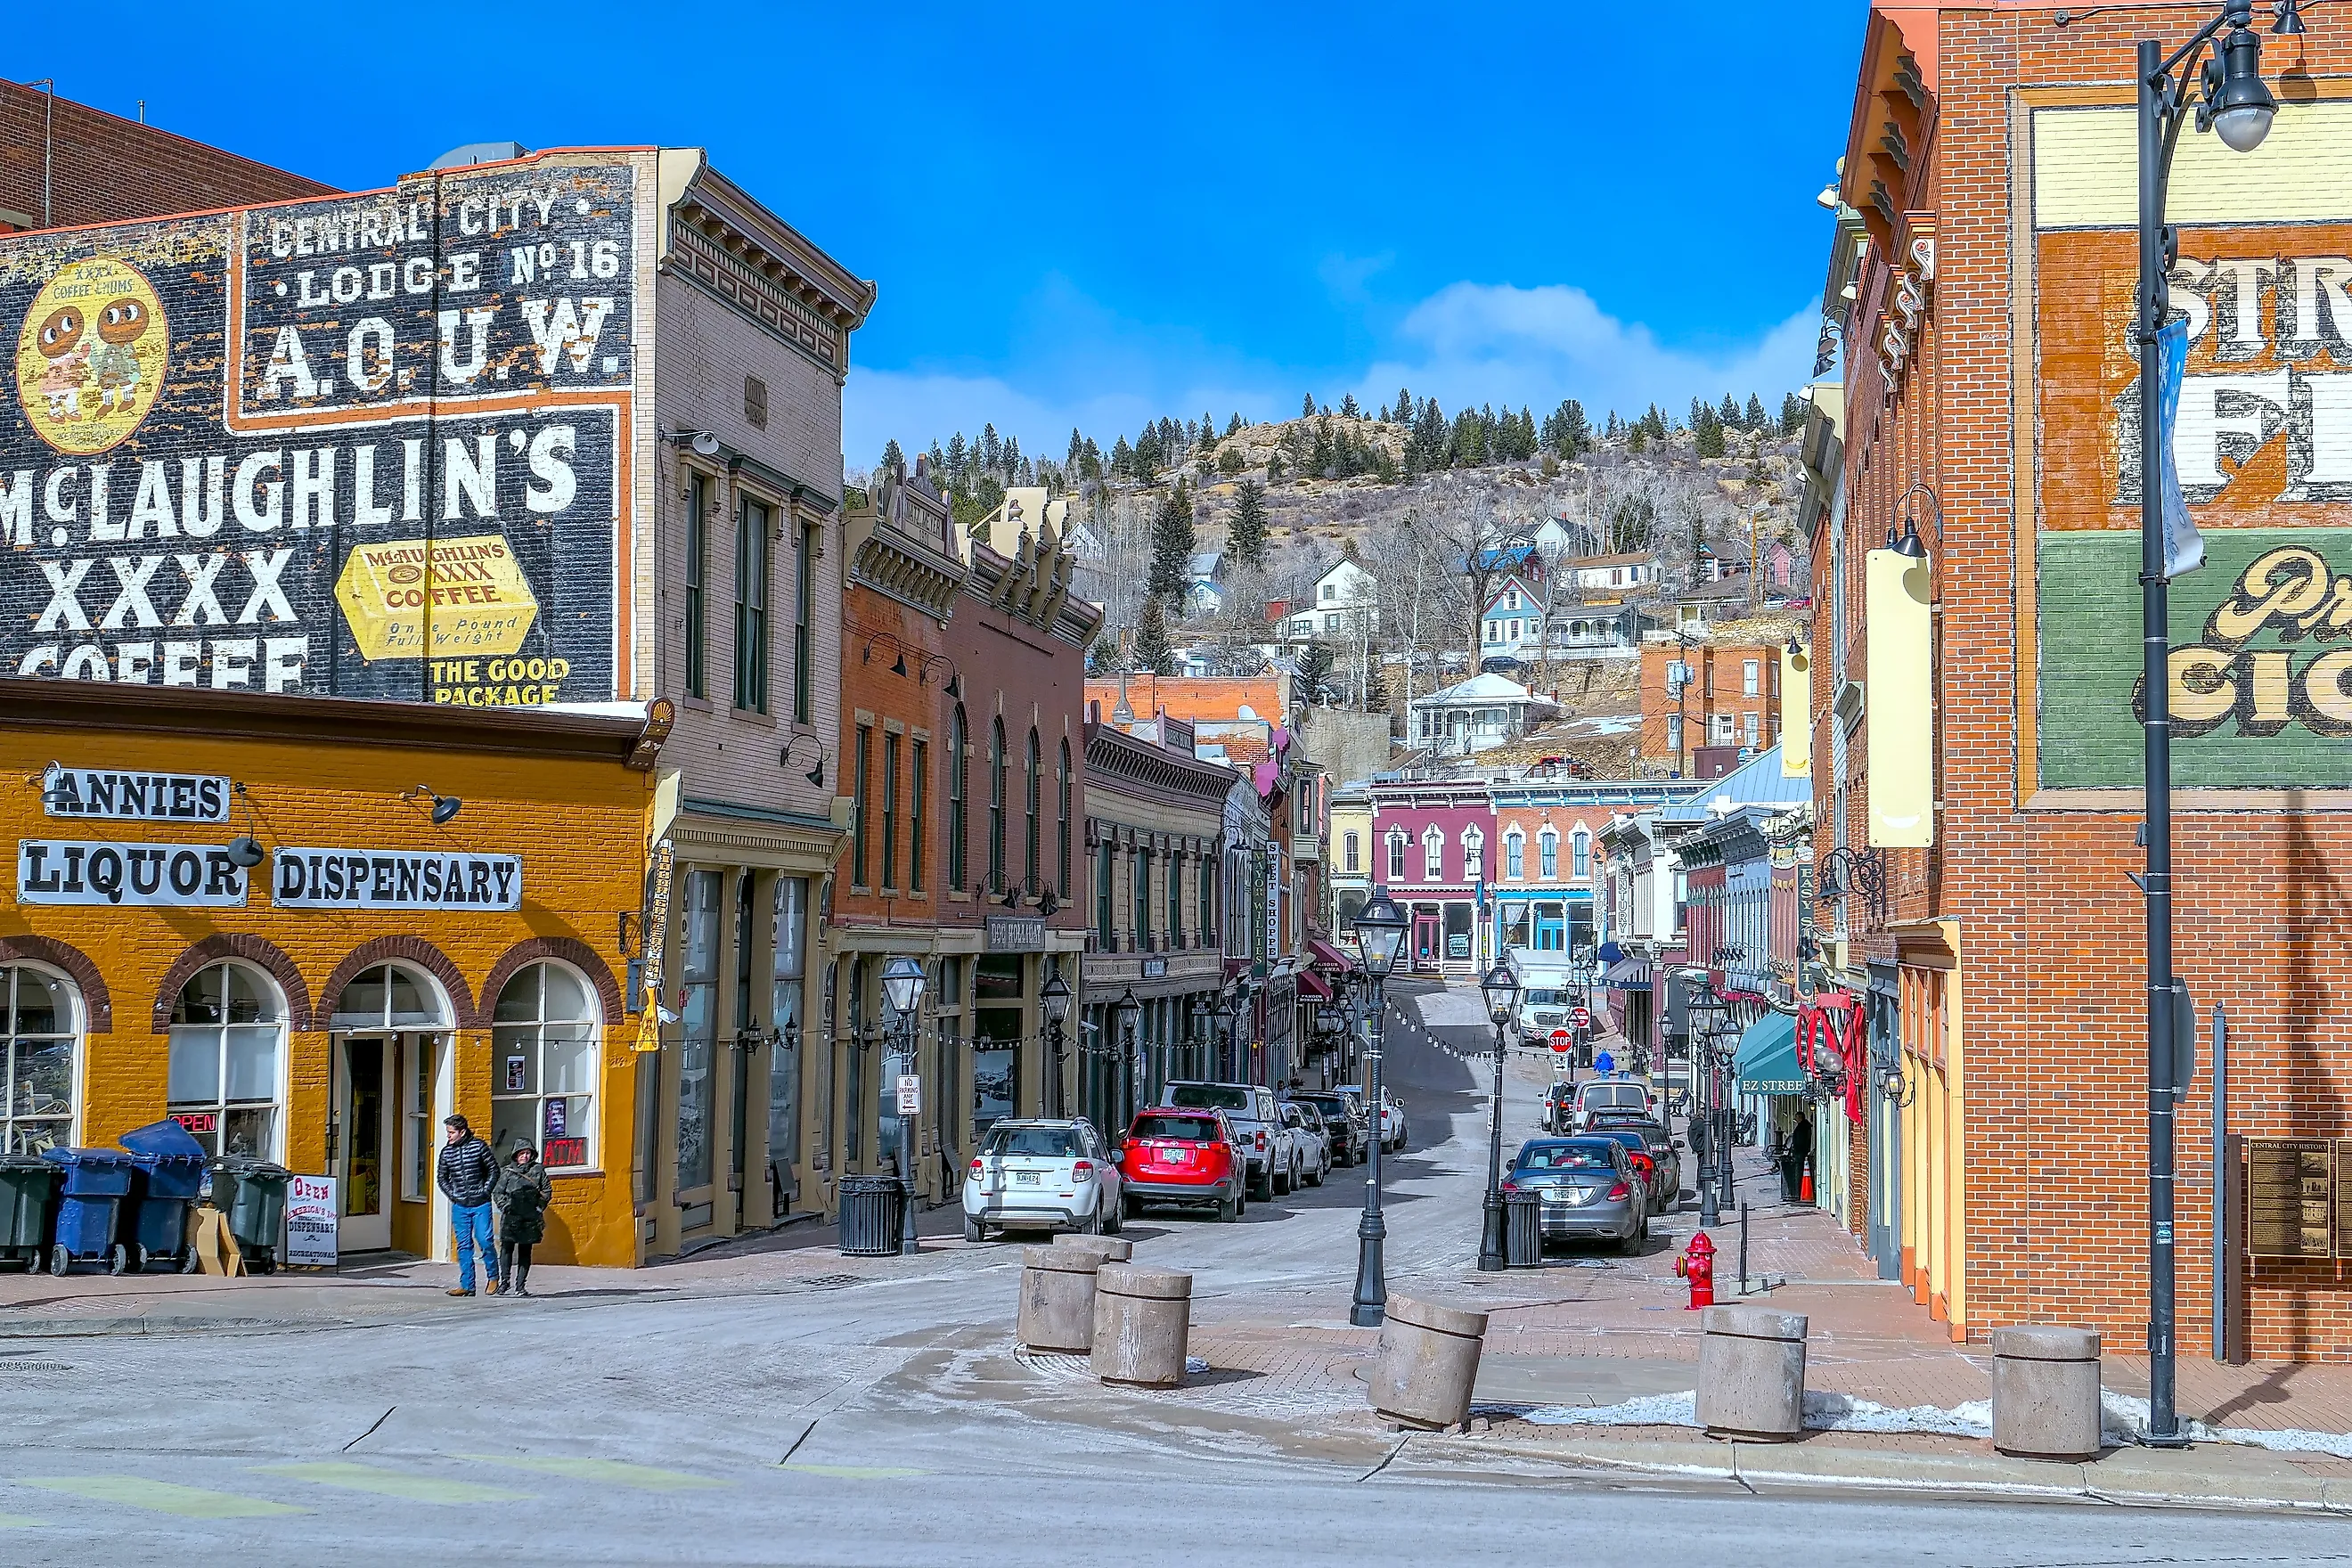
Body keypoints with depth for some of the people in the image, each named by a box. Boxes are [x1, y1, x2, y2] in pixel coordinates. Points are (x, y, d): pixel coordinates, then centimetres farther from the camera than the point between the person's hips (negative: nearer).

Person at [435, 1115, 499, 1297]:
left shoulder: (479, 1146, -5)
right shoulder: (446, 1152, 5)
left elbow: (494, 1170, 1)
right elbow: (441, 1177, 17)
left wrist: (485, 1191, -5)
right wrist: (452, 1195, 5)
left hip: (481, 1205, -3)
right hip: (460, 1206, 3)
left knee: (485, 1242, -6)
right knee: (463, 1245, 4)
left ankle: (493, 1277, 14)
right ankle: (467, 1285, 8)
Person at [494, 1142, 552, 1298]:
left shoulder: (538, 1170, 8)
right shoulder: (507, 1171, 6)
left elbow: (547, 1191, 10)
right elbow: (497, 1193, 6)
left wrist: (539, 1207, 1)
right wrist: (505, 1207, -6)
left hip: (530, 1218, 1)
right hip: (510, 1217, -1)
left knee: (525, 1252, 4)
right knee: (507, 1248, -9)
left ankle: (520, 1286, 7)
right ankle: (505, 1282, -7)